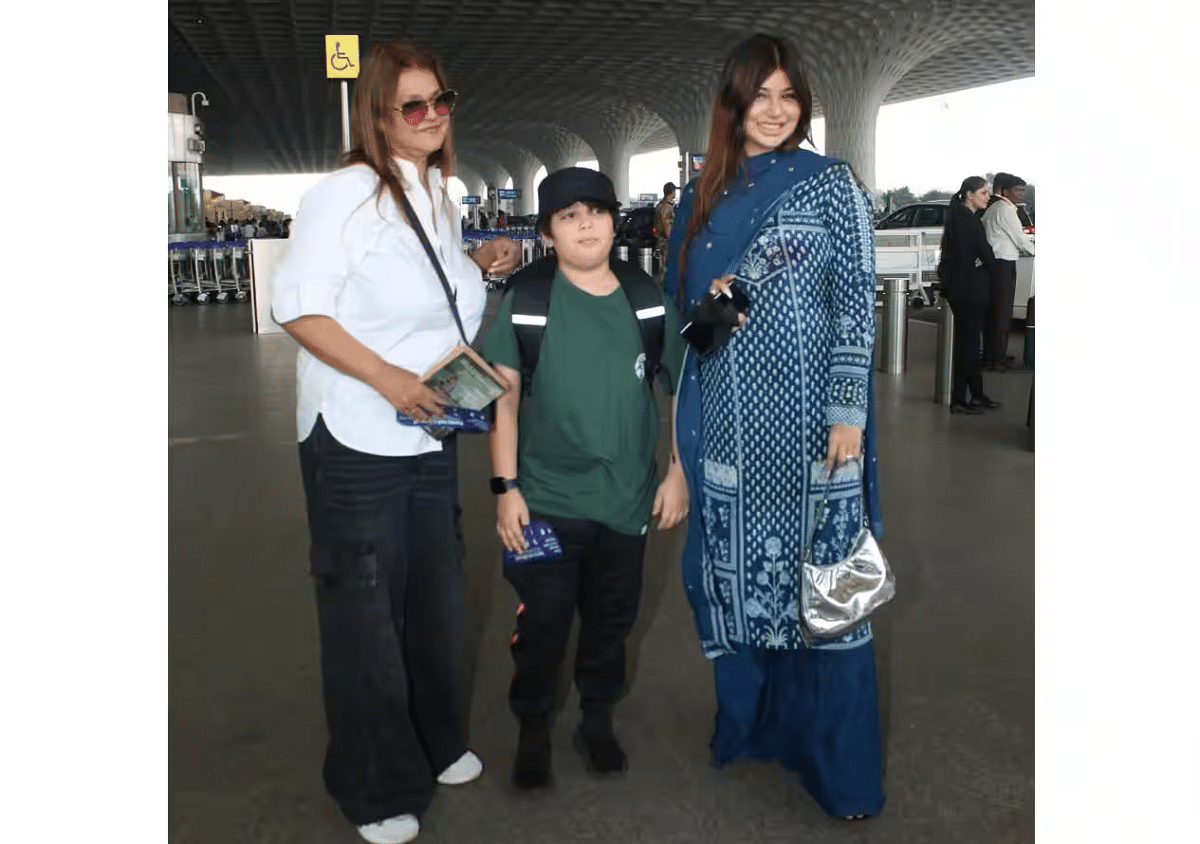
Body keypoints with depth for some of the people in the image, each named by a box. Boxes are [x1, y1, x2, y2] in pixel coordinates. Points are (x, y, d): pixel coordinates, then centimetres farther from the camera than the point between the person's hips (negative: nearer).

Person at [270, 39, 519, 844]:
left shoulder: (439, 196, 10)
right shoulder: (345, 195, -14)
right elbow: (299, 305, -19)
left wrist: (482, 262, 5)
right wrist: (389, 379, -26)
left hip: (431, 436, 8)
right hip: (357, 441, -7)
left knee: (437, 596, 18)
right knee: (365, 611, 5)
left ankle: (436, 744, 40)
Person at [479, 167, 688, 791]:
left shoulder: (647, 298, -1)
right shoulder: (524, 300, -7)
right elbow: (504, 398, -5)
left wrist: (678, 471, 4)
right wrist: (505, 488, -8)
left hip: (627, 500, 2)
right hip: (546, 500, -2)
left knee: (611, 621, 16)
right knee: (541, 624, 6)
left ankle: (597, 722, 37)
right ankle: (533, 730, 29)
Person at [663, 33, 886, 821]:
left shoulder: (832, 183, -1)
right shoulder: (705, 194, 11)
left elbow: (857, 303, -5)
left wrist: (849, 412, -12)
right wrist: (687, 392, 7)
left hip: (808, 418, -4)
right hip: (728, 420, 4)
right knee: (739, 572, 10)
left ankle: (840, 761, 11)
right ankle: (752, 722, 28)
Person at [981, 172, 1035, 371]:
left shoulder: (992, 208, 16)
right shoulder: (1006, 209, -12)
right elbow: (1020, 239, -10)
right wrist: (1034, 250, 4)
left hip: (993, 264, 10)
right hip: (1003, 265, -10)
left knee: (992, 311, 13)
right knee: (1002, 312, -4)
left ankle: (991, 355, 20)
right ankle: (997, 359, 0)